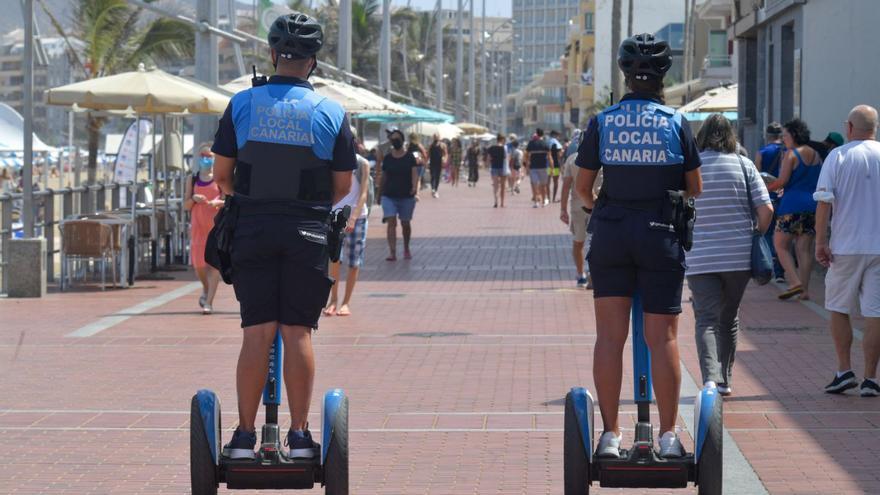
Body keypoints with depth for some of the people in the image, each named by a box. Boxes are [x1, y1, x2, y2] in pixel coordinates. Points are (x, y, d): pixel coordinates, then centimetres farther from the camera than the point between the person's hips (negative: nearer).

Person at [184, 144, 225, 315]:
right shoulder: (193, 180, 10)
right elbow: (186, 205, 10)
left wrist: (218, 202, -21)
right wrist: (193, 199, -11)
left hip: (217, 224, -3)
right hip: (197, 225, 3)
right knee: (198, 263, 4)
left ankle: (209, 302, -7)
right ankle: (206, 289, 34)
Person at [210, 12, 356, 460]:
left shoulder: (242, 105, 1)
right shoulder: (331, 113, 0)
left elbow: (221, 175, 5)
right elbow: (343, 186, 6)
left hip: (253, 229, 1)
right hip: (308, 233, -1)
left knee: (257, 332, 2)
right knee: (297, 332, 3)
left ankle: (245, 436, 2)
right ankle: (299, 436, 2)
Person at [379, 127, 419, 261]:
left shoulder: (410, 157, 0)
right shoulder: (387, 158, 5)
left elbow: (415, 173, -9)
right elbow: (383, 177, 11)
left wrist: (414, 186, -28)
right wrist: (380, 193, 13)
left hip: (407, 196, 0)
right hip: (389, 196, 1)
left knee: (405, 223, 11)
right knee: (391, 222, -13)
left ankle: (406, 249, 33)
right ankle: (392, 252, -19)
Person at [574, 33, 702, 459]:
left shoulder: (602, 122, 0)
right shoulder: (676, 123, -1)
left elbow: (581, 187, 5)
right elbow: (694, 188, 5)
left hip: (611, 232, 1)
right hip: (661, 233, -1)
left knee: (609, 336, 4)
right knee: (662, 338, 2)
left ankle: (610, 433, 3)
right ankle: (668, 435, 4)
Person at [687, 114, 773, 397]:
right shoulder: (743, 165, 0)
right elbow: (766, 209, -5)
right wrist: (756, 237, 10)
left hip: (700, 258, -1)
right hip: (738, 257, 2)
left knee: (707, 320, -3)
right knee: (729, 318, 17)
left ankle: (710, 377, -24)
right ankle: (725, 381, 22)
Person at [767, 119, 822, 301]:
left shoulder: (791, 155, -7)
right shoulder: (816, 155, 14)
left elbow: (782, 181, -13)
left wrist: (763, 188, -2)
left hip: (793, 205, -7)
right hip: (813, 205, 7)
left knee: (781, 245, 1)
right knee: (804, 248, 7)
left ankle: (795, 282, -14)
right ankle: (804, 290, 3)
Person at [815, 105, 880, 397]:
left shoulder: (838, 156, -3)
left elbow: (824, 202, -8)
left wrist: (820, 243, -3)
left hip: (846, 246, -1)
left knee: (838, 308, 14)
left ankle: (844, 371, 9)